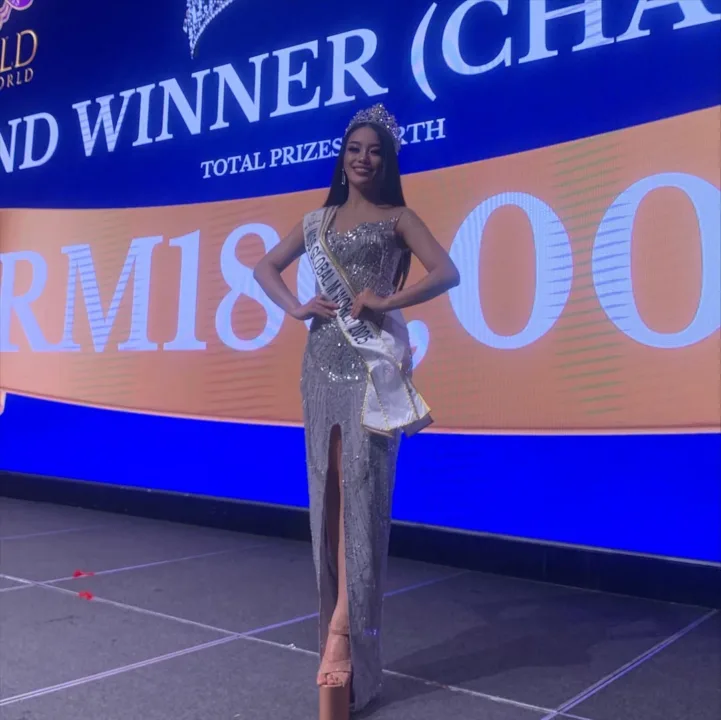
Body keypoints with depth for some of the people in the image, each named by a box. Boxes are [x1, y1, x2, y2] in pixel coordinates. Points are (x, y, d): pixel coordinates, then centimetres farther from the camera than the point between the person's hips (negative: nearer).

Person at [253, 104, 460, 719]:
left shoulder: (398, 218, 5)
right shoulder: (318, 221, 17)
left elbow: (447, 273, -6)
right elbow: (266, 267, 22)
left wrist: (385, 301, -14)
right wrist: (295, 307, 4)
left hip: (373, 361, -4)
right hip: (323, 362, 5)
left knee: (361, 493, -8)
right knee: (328, 493, 6)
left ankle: (343, 634, -3)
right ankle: (341, 638, 18)